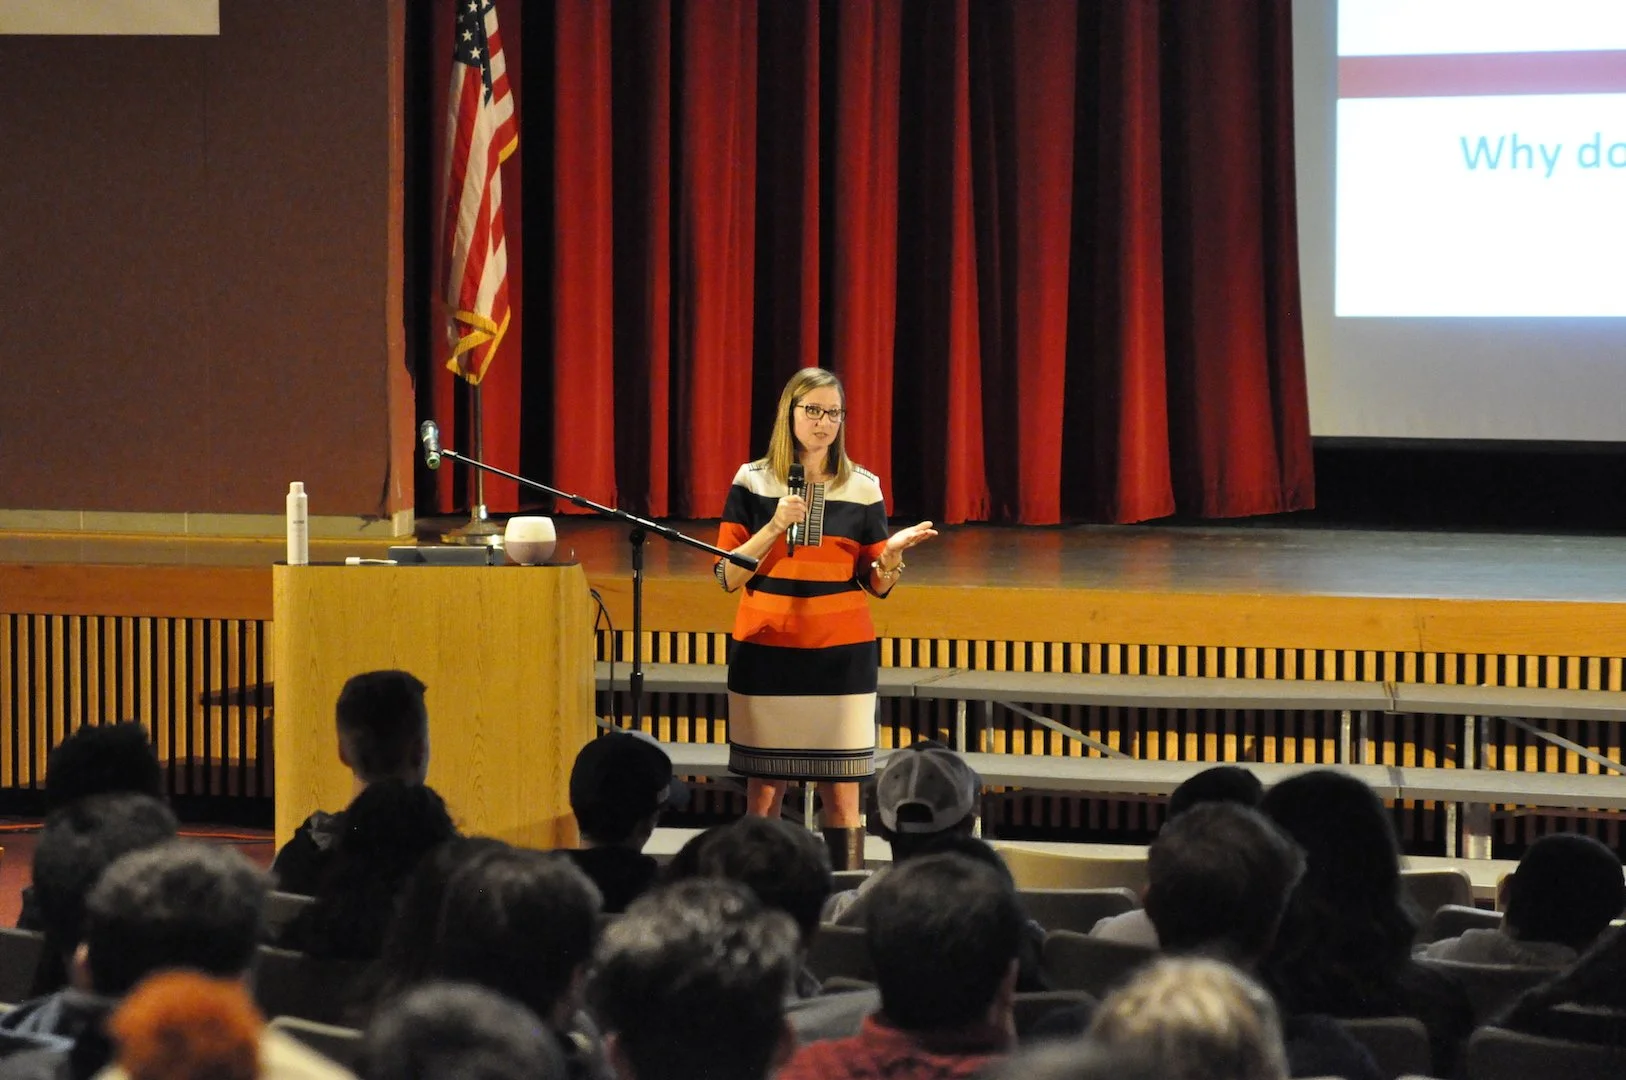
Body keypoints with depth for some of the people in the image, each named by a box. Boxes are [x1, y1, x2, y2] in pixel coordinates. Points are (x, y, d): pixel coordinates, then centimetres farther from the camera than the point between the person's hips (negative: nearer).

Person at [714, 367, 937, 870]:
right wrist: (774, 526, -14)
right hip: (766, 651, -1)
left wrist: (893, 552, -12)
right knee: (763, 794, 0)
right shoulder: (752, 482, 2)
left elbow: (877, 585, 9)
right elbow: (727, 576, -2)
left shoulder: (862, 488, 6)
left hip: (841, 654, 1)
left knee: (842, 797, -3)